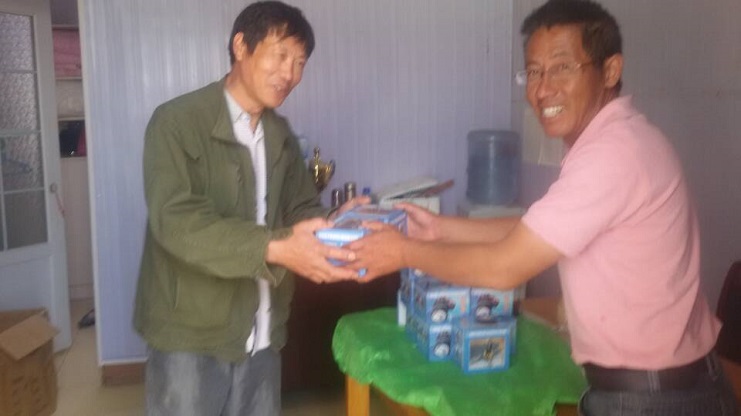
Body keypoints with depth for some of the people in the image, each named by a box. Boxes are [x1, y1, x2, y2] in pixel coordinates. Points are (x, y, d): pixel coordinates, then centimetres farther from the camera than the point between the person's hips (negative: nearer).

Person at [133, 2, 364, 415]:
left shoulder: (282, 136, 11)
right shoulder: (177, 122, -11)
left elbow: (302, 210, 10)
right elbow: (176, 222, -23)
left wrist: (332, 226, -14)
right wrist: (275, 248, -34)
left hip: (261, 336, 6)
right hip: (191, 337, -6)